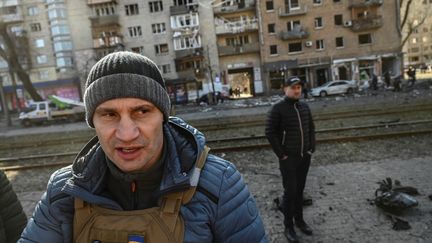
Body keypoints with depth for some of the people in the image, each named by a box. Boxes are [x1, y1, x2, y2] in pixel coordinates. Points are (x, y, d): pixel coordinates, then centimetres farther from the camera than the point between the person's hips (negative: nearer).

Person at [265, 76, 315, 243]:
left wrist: (312, 148, 8)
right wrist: (281, 154, -14)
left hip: (305, 156, 5)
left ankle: (299, 220, 30)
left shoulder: (305, 107, 7)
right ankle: (288, 226, 12)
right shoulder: (278, 108, -11)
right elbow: (270, 132, -14)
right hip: (288, 158, -5)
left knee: (300, 190, 15)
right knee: (290, 191, -1)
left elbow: (311, 128, 17)